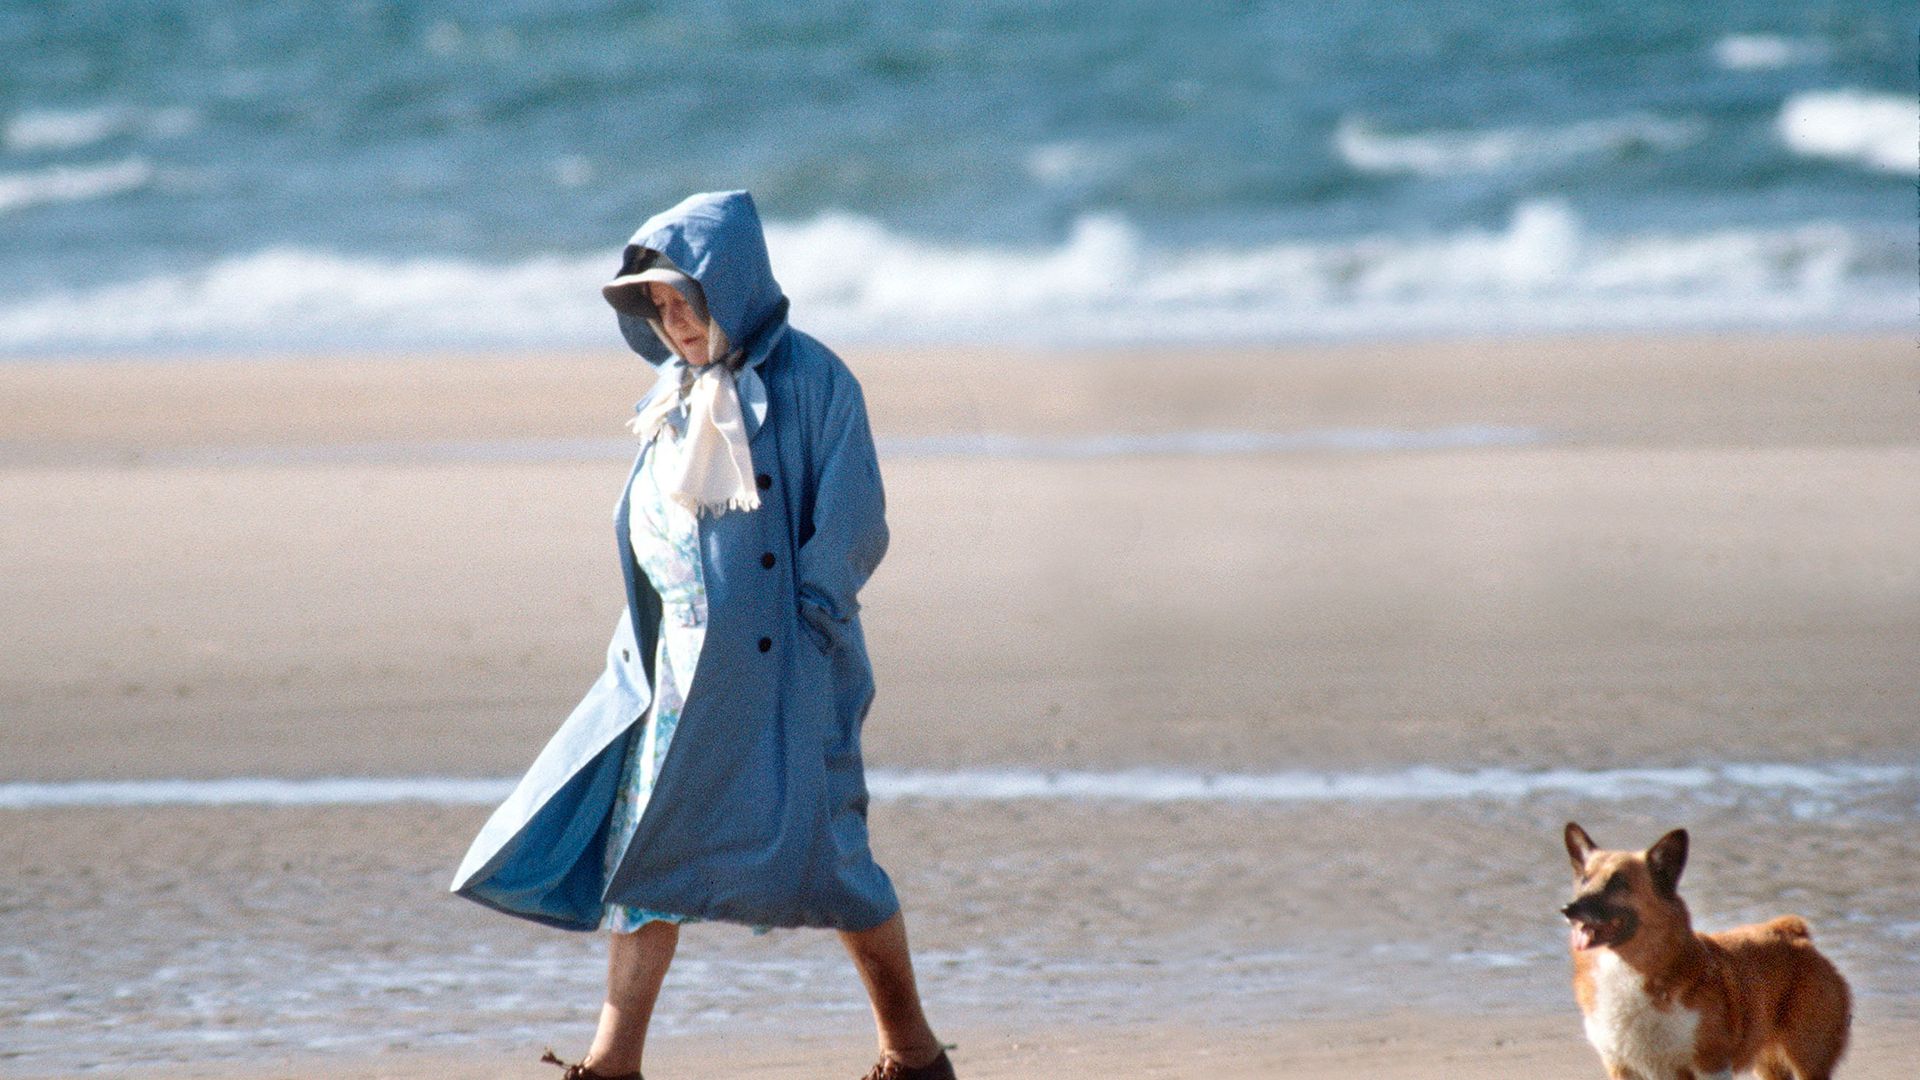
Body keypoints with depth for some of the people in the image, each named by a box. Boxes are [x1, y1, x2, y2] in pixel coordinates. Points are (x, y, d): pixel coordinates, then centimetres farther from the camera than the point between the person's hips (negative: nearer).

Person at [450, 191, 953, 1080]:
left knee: (823, 856, -4)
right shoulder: (679, 395, 12)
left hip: (782, 667, -7)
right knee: (644, 848, 1)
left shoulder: (812, 381, -8)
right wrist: (640, 646, 11)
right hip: (682, 666, 7)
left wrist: (800, 623, -17)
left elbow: (851, 529, -11)